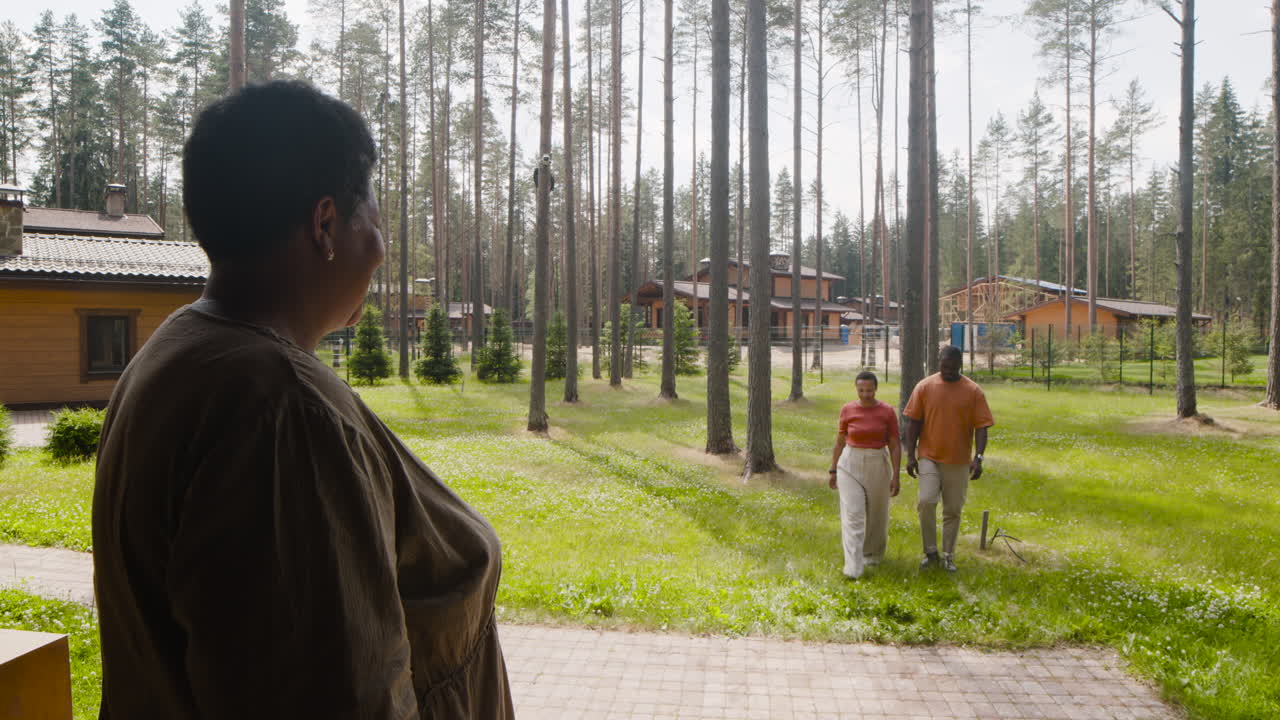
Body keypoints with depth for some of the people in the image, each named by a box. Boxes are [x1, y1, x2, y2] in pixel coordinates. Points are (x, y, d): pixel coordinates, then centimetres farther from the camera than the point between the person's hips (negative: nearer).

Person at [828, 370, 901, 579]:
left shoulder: (888, 412, -6)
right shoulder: (847, 410, -2)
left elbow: (895, 446, -3)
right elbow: (839, 442, 7)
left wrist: (895, 476, -7)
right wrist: (833, 470, 8)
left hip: (878, 466, 0)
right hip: (850, 465, 0)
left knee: (876, 513, 14)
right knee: (853, 515, -8)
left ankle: (872, 554, 38)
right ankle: (853, 567, -10)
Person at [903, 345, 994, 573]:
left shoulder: (973, 391, -2)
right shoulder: (924, 387, -1)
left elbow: (981, 426, -3)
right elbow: (913, 423, 2)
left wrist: (978, 457, -14)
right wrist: (910, 455, -3)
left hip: (959, 461, 1)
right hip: (929, 458, 0)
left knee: (953, 510, 7)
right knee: (926, 502, -15)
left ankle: (948, 557, 20)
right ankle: (930, 552, 2)